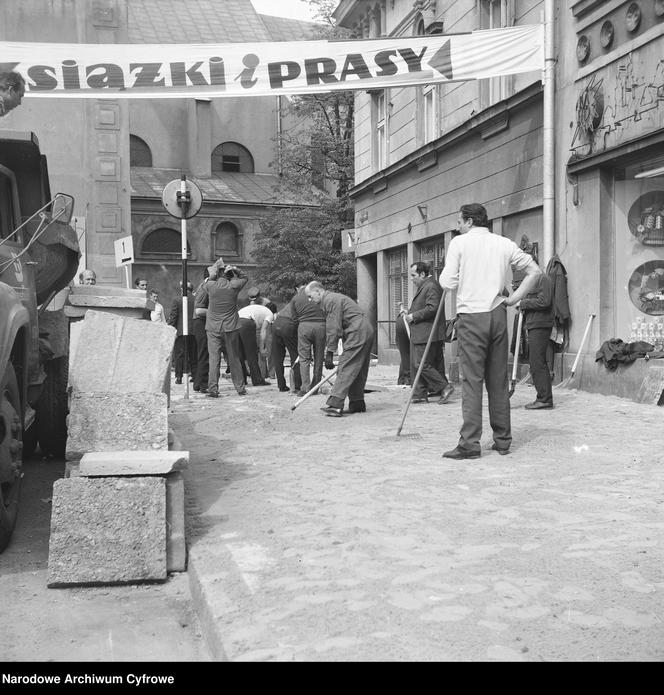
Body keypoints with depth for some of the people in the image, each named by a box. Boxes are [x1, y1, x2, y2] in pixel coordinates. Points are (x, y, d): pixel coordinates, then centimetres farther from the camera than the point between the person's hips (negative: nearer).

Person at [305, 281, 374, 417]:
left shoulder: (331, 300, -10)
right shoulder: (332, 299, 23)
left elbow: (333, 329, -15)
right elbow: (331, 328, 24)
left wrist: (329, 353, -14)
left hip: (357, 333, -10)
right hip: (366, 331, 10)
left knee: (346, 368, -14)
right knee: (358, 371, 13)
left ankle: (335, 404, -19)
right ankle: (357, 403, 17)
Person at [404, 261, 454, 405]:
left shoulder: (431, 286, -13)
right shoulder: (422, 287, 21)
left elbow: (432, 308, -23)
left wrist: (414, 316, -18)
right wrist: (409, 313, 12)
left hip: (426, 335, -11)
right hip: (418, 334, 11)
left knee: (421, 364, -11)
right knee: (415, 365, 10)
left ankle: (445, 387, -2)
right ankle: (420, 394, 15)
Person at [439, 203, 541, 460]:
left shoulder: (459, 242, -1)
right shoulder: (505, 244, 11)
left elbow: (448, 282, -7)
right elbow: (534, 270, 12)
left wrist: (444, 275, 14)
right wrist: (515, 298, 11)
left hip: (471, 315, -4)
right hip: (498, 314, 4)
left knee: (472, 380, -5)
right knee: (499, 380, 10)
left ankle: (470, 443, -7)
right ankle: (503, 440, 15)